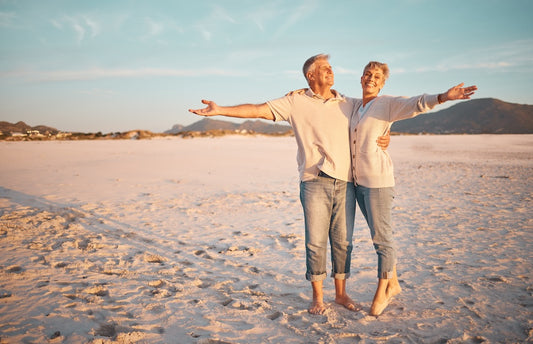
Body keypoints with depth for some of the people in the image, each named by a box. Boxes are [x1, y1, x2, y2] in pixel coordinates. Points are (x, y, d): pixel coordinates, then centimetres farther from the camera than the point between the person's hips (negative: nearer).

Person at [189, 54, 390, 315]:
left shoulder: (349, 105, 14)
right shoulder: (296, 102, 5)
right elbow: (257, 110, -1)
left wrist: (385, 138, 0)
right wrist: (220, 110, -10)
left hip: (345, 183, 3)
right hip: (315, 182, -2)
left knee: (342, 241, 8)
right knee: (315, 241, 1)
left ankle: (341, 293, 24)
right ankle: (317, 297, 18)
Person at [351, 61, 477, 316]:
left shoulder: (387, 104, -4)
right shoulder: (356, 109, 16)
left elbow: (415, 104, -23)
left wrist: (443, 97, -41)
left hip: (377, 179, -7)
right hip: (357, 180, 7)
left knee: (381, 237, -2)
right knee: (377, 235, 14)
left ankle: (381, 291, 14)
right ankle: (393, 284, 29)